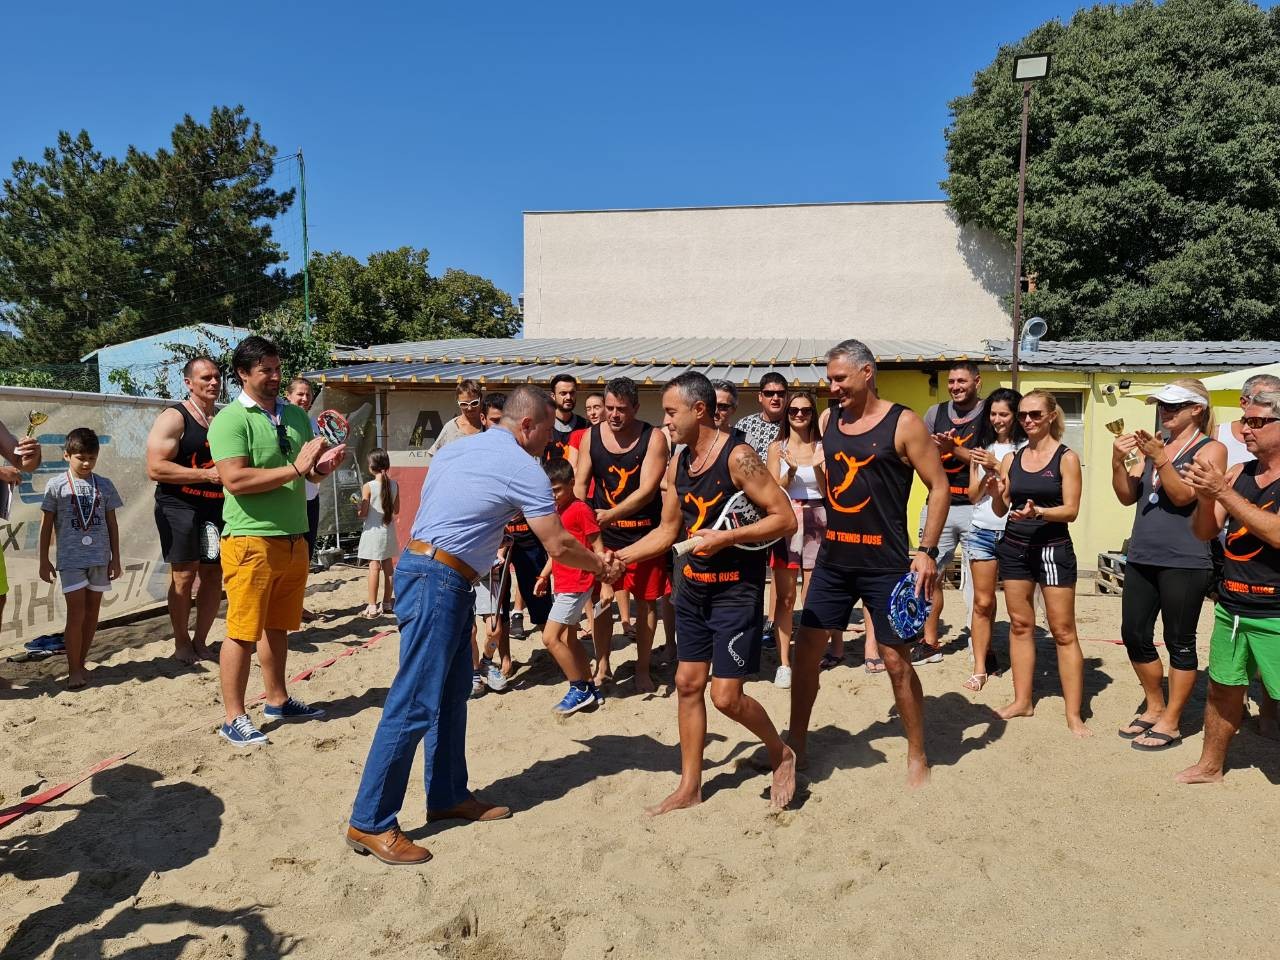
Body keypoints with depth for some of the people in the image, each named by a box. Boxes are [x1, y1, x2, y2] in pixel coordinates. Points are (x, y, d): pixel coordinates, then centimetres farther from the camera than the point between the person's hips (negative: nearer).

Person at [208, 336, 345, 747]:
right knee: (243, 631, 1)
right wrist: (294, 469, -20)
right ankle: (233, 718, 11)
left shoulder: (296, 415, 12)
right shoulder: (230, 419, -8)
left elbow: (310, 474, 19)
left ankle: (277, 700, 30)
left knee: (278, 626, 17)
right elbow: (235, 480, -20)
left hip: (294, 538, 6)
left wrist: (323, 465, -3)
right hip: (251, 540, -6)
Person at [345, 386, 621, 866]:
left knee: (452, 690, 16)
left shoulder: (456, 448, 15)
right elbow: (558, 545, -6)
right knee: (415, 703, -6)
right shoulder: (523, 468, -9)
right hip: (438, 580, -10)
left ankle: (448, 795, 26)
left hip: (423, 568, 10)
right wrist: (600, 564, 11)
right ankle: (369, 822, 2)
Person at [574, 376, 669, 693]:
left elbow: (647, 490, -16)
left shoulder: (653, 438, -9)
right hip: (602, 530, 3)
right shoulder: (591, 436, 1)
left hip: (644, 532, -2)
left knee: (645, 601, 7)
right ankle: (602, 665, 26)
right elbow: (580, 483, 0)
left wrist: (610, 515, -25)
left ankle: (642, 669, 22)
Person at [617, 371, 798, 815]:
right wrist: (617, 557, 3)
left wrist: (725, 538, -24)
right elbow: (667, 531, 13)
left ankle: (781, 754, 24)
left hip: (737, 590, -7)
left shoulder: (738, 457, -17)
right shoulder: (677, 465, 6)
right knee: (688, 684, 10)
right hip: (693, 586, 7)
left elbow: (785, 518, -19)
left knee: (726, 696, -5)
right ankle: (689, 788, 23)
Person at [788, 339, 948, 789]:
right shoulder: (826, 422, 7)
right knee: (807, 647, 7)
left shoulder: (903, 424, -8)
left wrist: (926, 551, -12)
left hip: (885, 563, -5)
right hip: (833, 557, 5)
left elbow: (939, 486, -7)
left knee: (896, 658, 3)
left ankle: (917, 755, 22)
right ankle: (796, 744, 23)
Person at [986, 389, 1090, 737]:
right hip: (1014, 546, 4)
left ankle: (1074, 714, 5)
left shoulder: (1066, 458, -4)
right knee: (1020, 625, 10)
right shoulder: (1011, 459, 7)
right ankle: (1022, 700, 21)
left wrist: (1038, 512, -25)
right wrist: (995, 494, -11)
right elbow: (1000, 510, 9)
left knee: (1063, 631, -1)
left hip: (1053, 548, -4)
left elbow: (1071, 510, -8)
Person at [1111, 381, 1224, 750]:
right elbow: (1127, 497, 9)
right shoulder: (1156, 443, 14)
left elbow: (1184, 496, -16)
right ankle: (1154, 707, 29)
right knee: (1134, 635, 10)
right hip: (1141, 557, 6)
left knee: (1179, 642, 4)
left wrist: (1159, 458, -26)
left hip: (1184, 563, -6)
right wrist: (1118, 462, -7)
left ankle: (1170, 723, 15)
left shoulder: (1211, 449, -3)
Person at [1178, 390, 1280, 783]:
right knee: (1222, 689, 16)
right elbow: (1205, 532, 8)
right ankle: (1210, 766, 31)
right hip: (1230, 607, 6)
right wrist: (1206, 496, -11)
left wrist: (1223, 492, -22)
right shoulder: (1237, 473, 7)